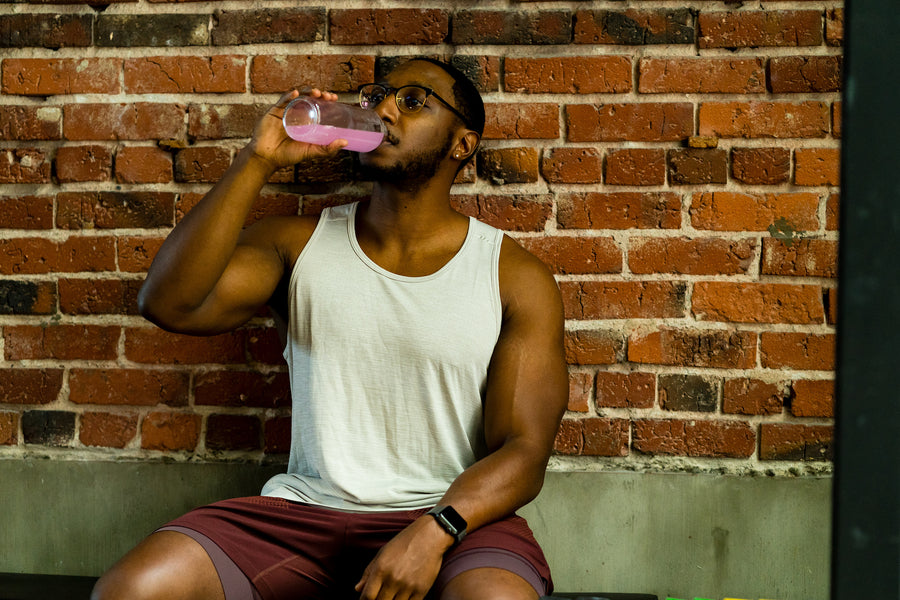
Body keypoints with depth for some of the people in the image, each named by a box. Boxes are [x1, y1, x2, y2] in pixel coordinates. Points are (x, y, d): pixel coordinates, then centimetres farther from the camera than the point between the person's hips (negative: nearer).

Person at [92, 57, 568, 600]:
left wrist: (433, 531, -22)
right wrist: (257, 162, -10)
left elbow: (524, 451, -3)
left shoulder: (517, 279, 3)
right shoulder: (300, 244, 9)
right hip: (307, 509, 3)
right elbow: (169, 304, -7)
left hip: (452, 517, -2)